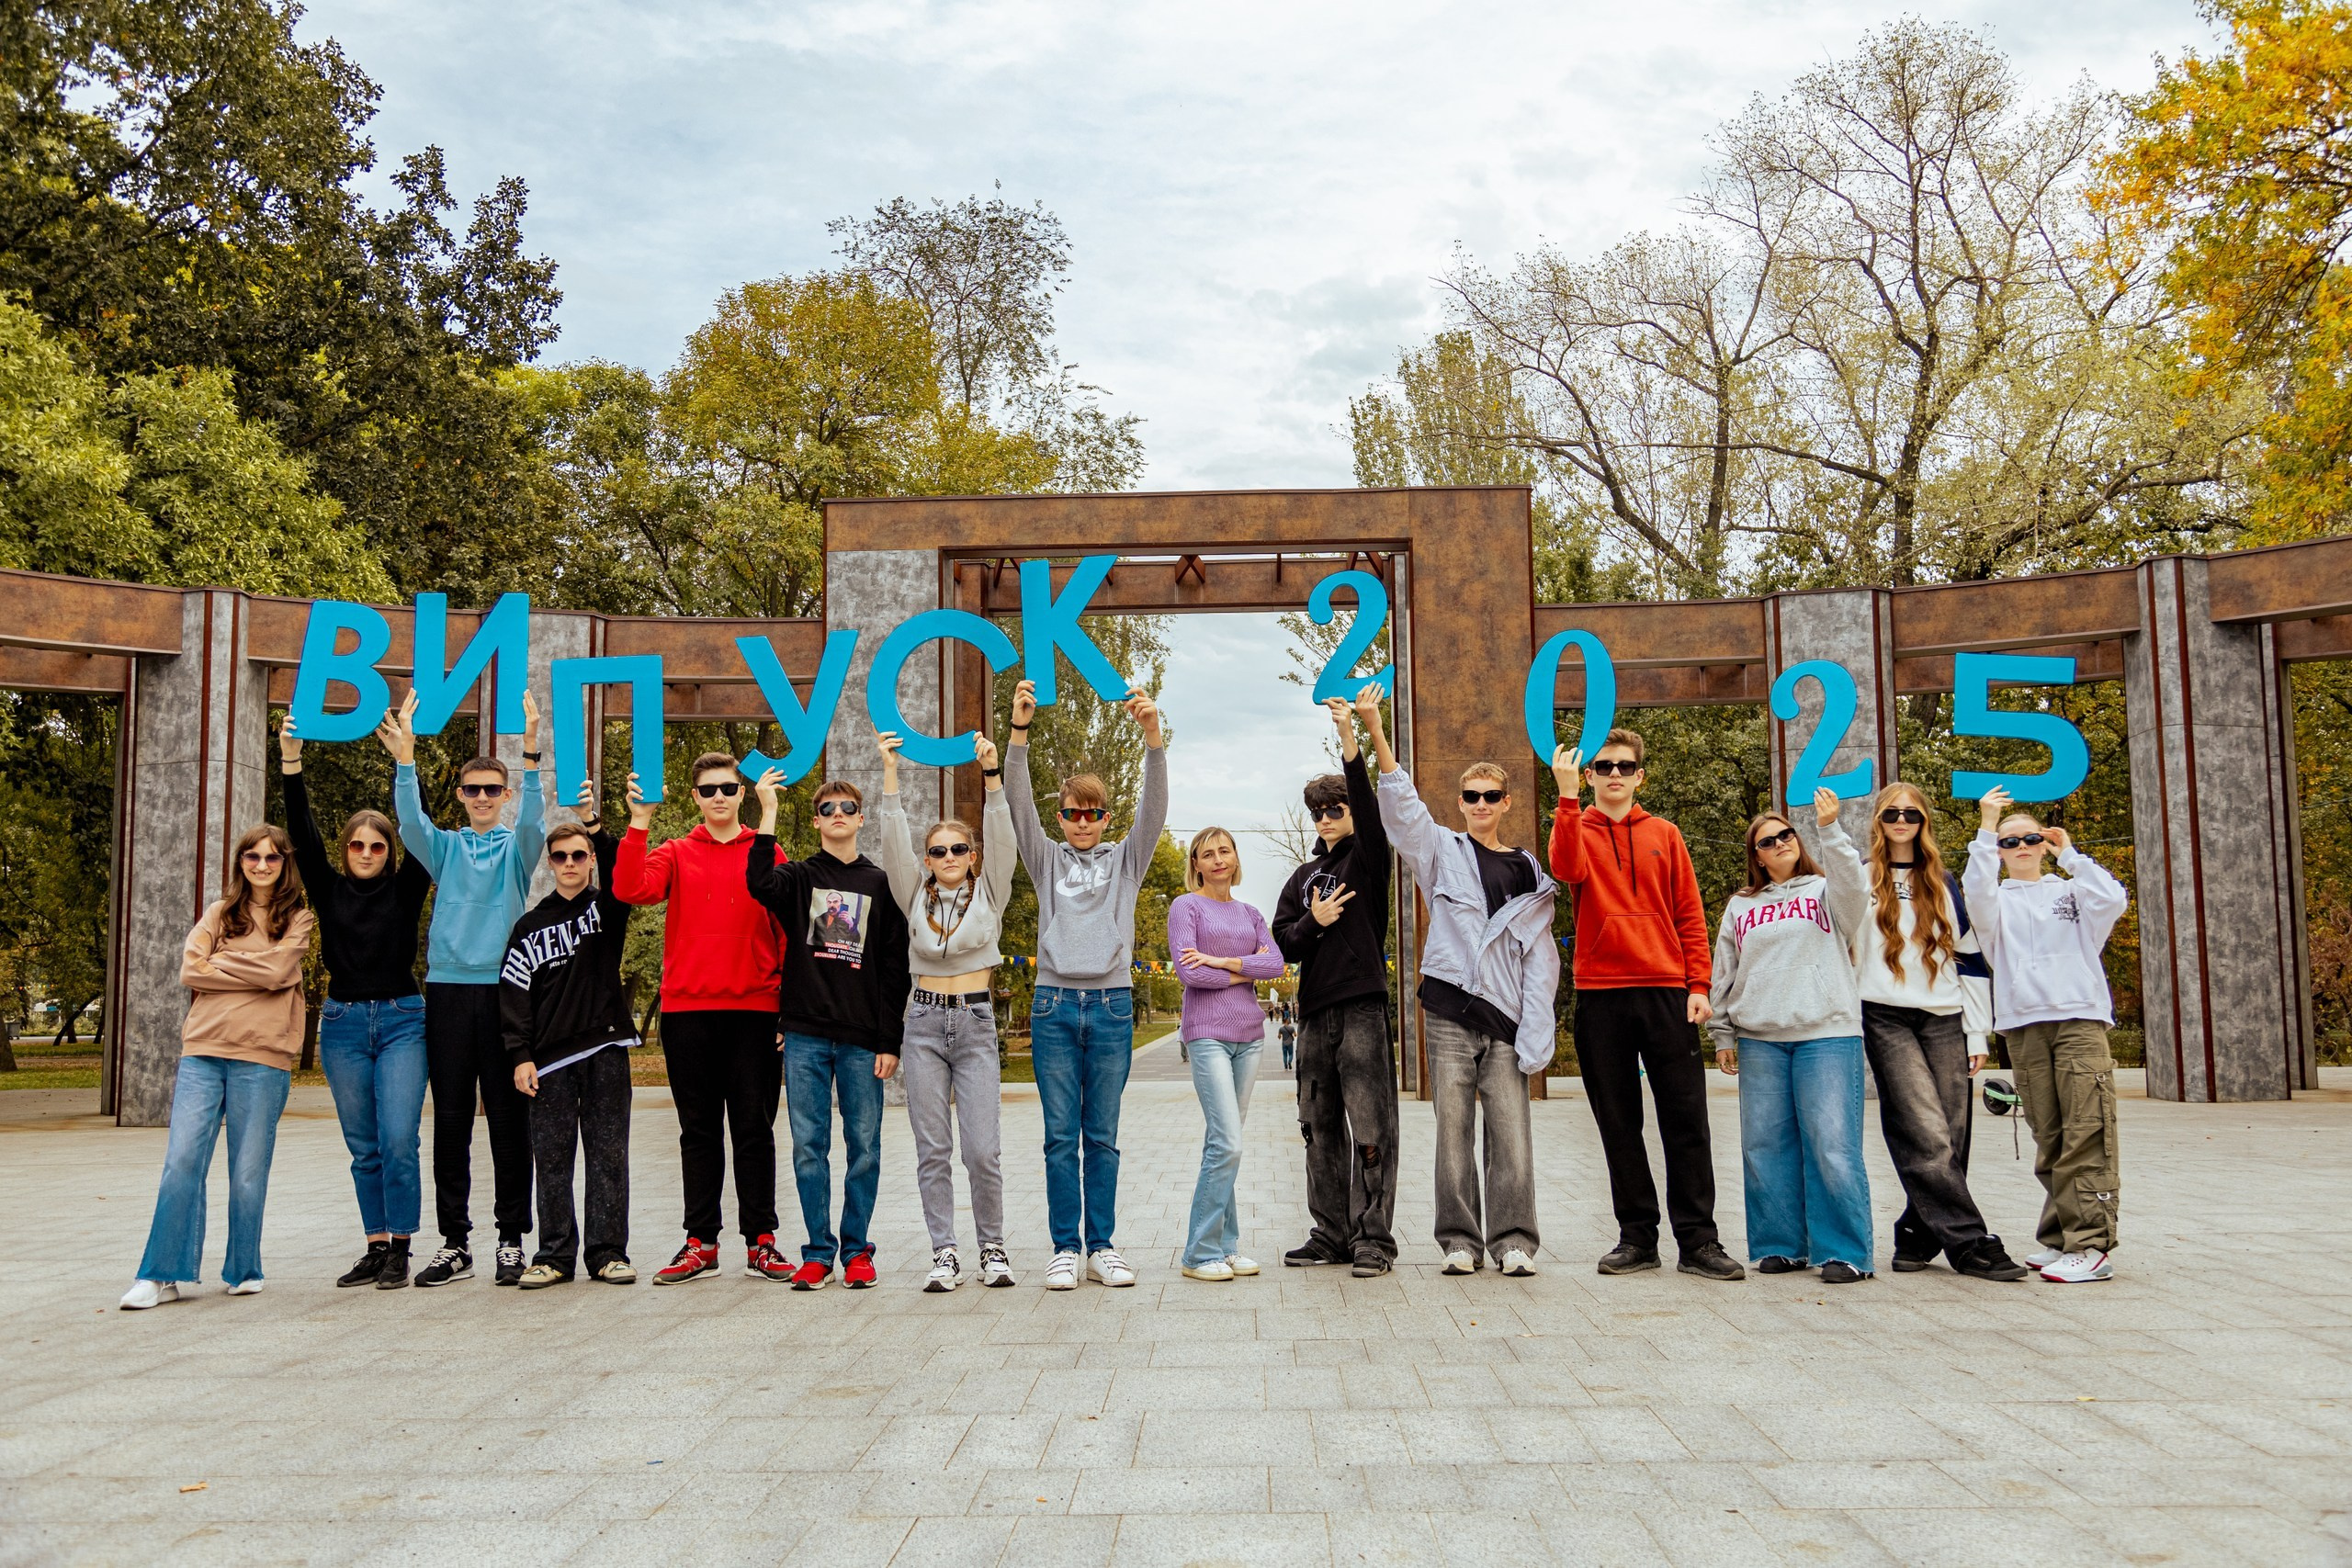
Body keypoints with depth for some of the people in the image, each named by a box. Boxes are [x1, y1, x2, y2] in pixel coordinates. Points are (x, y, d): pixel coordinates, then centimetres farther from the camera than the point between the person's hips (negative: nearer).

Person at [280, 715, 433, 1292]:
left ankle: (400, 1250, -2)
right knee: (364, 1148, 8)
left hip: (402, 1021, -2)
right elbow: (302, 835, -2)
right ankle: (376, 1247, 15)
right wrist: (291, 762, -11)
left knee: (399, 1141, -10)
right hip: (343, 1024, 2)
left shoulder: (405, 888, 4)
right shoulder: (329, 889, 8)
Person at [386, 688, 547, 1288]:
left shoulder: (516, 848, 9)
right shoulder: (445, 848, 13)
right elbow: (410, 819, -6)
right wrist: (404, 759, -23)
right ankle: (454, 1243, 10)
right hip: (448, 989, 2)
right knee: (451, 1121, 3)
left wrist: (530, 755, -28)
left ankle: (512, 1239, 7)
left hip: (504, 990, -2)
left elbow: (533, 820, -12)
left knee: (508, 1120, 0)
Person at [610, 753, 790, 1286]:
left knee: (754, 1127, 3)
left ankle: (761, 1241, 9)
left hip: (752, 1010, -1)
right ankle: (701, 1242, 14)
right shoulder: (675, 854, 10)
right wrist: (639, 823, -16)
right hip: (687, 1009, 1)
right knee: (699, 1129, 8)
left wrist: (789, 1002, -2)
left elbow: (788, 931, 5)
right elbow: (630, 888, -9)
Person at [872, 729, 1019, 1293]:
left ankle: (992, 1247, 11)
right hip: (924, 1023, 2)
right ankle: (944, 1253, 9)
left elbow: (1002, 837, -7)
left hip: (975, 1023, -2)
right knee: (932, 1150, 2)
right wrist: (890, 771, -10)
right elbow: (894, 839, -1)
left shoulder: (989, 893, 6)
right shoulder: (917, 897, 9)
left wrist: (991, 772, -19)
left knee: (984, 1149, -5)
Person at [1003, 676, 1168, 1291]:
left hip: (1111, 1005, 0)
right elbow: (1019, 806, -3)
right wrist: (1019, 732, -17)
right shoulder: (1048, 860, 11)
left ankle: (1102, 1247, 11)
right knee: (1060, 1137, 1)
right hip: (1054, 1004, 0)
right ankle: (1064, 1250, 7)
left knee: (1102, 1137, 5)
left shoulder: (1125, 860, 10)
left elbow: (1154, 808, -4)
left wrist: (1152, 734, -20)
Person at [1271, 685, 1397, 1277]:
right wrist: (1312, 923, -8)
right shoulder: (1304, 877, 19)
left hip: (1363, 1007, -6)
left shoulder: (1367, 859, 3)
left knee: (1370, 1127, -6)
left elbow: (1368, 807, -15)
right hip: (1314, 1011, 6)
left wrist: (1349, 737, -26)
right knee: (1321, 1129, 9)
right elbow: (1282, 941, 13)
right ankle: (1331, 1233, 17)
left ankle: (1373, 1238, -2)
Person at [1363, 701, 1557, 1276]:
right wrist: (1376, 733, -17)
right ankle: (1460, 1240, 9)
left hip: (1505, 1020, 1)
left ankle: (1513, 1241, 5)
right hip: (1449, 1013, -1)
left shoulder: (1528, 874, 13)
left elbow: (1540, 957, 10)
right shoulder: (1442, 851, 11)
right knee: (1454, 1131, 1)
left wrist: (1535, 1033, -1)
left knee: (1510, 1131, -4)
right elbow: (1401, 803, -4)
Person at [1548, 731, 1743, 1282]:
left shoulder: (1664, 835, 12)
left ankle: (1698, 1241, 4)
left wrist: (1698, 984, -1)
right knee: (1618, 1123, 5)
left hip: (1667, 993, 1)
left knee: (1685, 1118, -1)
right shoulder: (1576, 829, 9)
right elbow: (1569, 869, -16)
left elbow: (1690, 914, 9)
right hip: (1600, 994, 0)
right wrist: (1568, 797, -20)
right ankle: (1637, 1237, 13)